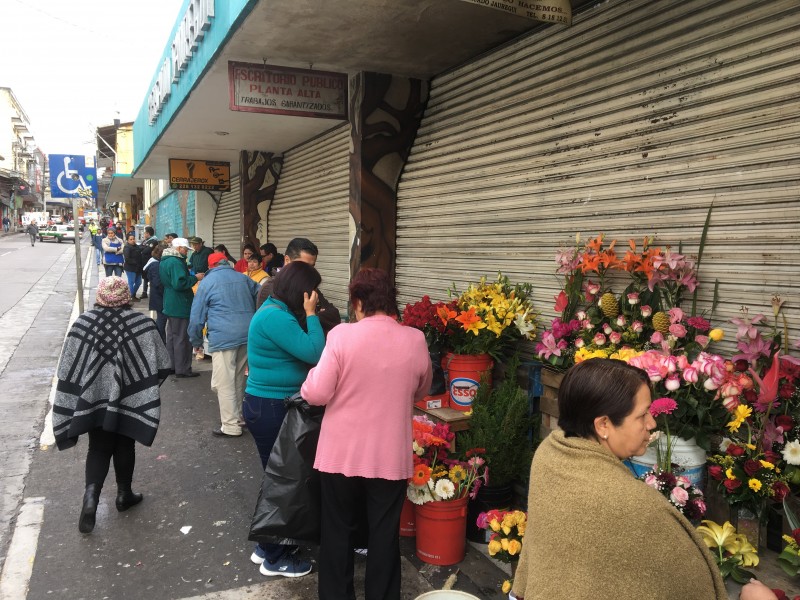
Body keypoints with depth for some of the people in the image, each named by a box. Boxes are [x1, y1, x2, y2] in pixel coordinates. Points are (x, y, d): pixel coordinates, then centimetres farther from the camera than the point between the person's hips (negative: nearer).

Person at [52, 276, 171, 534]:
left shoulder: (83, 322, -7)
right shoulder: (141, 323, -13)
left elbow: (68, 369, -3)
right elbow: (159, 365, -10)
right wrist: (142, 385, 7)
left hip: (94, 399, 1)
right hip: (129, 399, -1)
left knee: (98, 449, 14)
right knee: (124, 446, 17)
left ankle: (91, 495, -4)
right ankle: (124, 494, 29)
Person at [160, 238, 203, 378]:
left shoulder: (164, 261, 13)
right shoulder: (176, 262, -20)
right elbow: (179, 283, -28)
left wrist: (188, 275, 17)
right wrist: (195, 278, -17)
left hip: (169, 305, 10)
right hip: (180, 306, -10)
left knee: (171, 336, 17)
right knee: (182, 338, -4)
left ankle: (171, 365, 26)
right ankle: (182, 369, 1)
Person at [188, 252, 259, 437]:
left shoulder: (207, 282, 5)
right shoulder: (243, 278, 16)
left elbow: (197, 315, 6)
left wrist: (196, 340, 18)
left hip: (223, 337, -5)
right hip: (249, 334, 5)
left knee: (224, 384, 0)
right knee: (238, 380, 18)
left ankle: (231, 426, 2)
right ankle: (238, 416, 28)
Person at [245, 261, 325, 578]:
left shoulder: (276, 311, 10)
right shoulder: (275, 316, -23)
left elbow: (301, 351, 11)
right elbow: (315, 354, -25)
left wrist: (308, 317, 0)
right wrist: (311, 314, -17)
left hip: (271, 405, 10)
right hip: (271, 408, -10)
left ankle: (267, 546, 35)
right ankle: (275, 558, 20)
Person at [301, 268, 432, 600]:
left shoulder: (342, 335, -15)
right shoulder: (416, 340, -6)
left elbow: (317, 394, -15)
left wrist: (311, 380, 6)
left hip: (342, 454, -1)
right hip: (391, 456, 1)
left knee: (338, 531, 18)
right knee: (384, 535, 15)